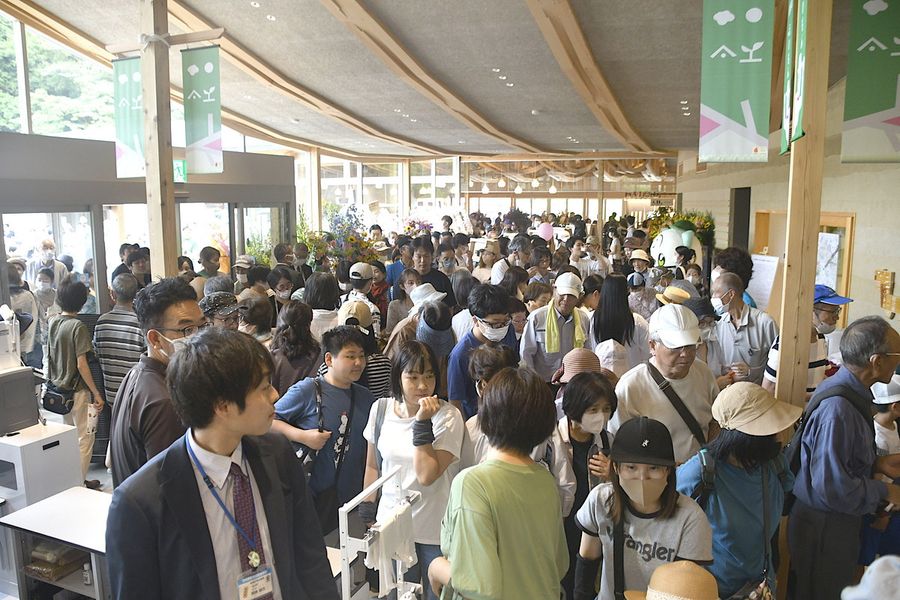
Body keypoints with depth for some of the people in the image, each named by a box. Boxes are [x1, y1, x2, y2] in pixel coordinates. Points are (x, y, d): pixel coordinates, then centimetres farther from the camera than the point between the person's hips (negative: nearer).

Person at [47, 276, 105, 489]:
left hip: (57, 389, 7)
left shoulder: (52, 323, 2)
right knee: (85, 437, 4)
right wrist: (96, 394, -16)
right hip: (77, 391, -7)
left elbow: (50, 356, 13)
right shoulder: (78, 327, -18)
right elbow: (81, 365, -19)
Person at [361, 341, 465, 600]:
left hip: (434, 531, -3)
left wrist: (422, 423, -25)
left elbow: (427, 475, -23)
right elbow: (373, 465, 9)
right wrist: (368, 514, 10)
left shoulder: (448, 416, -15)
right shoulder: (381, 408, -2)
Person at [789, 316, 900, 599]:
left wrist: (877, 463, 0)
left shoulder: (851, 392, 0)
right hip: (824, 525, -9)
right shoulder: (838, 409, -32)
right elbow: (833, 486, -31)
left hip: (841, 521, 9)